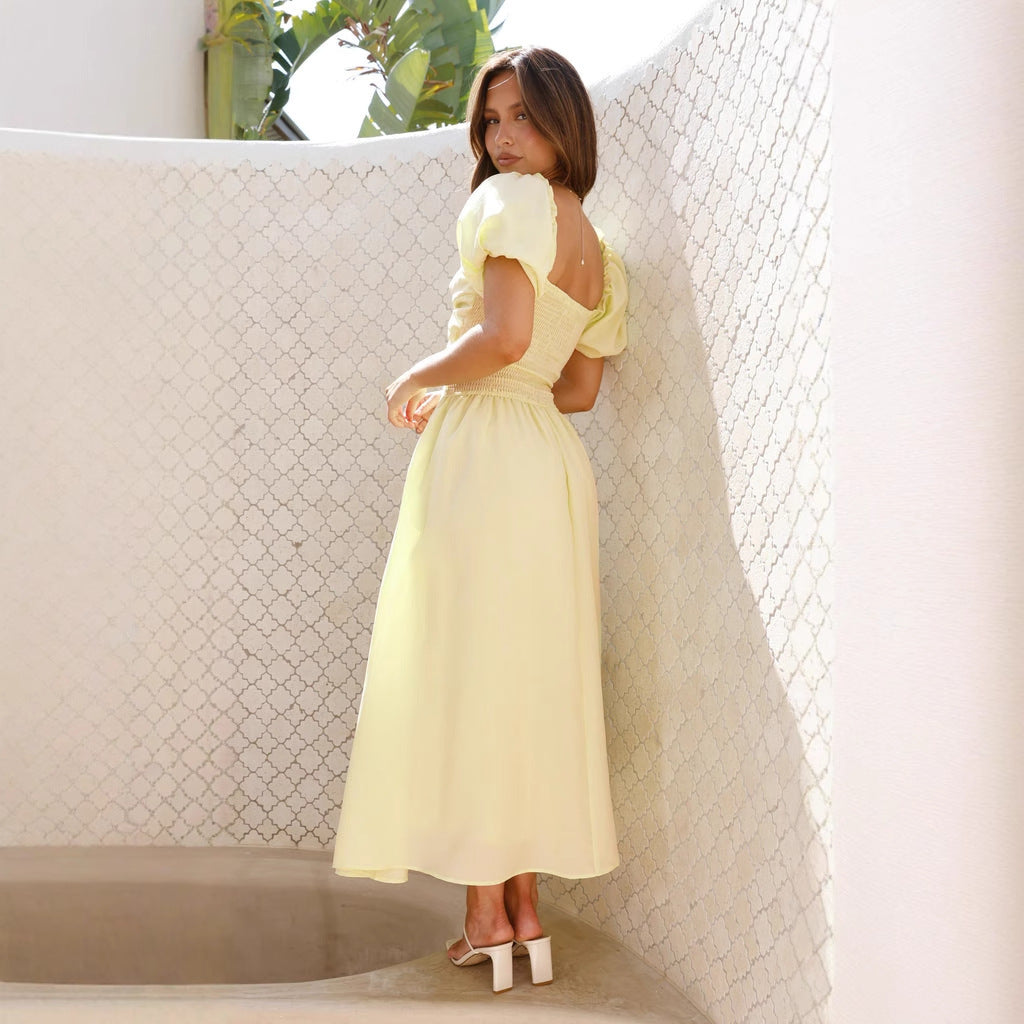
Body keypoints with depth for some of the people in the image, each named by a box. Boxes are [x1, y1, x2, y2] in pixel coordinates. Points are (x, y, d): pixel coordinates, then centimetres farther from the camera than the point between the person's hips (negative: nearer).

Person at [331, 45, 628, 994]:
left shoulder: (512, 199, -8)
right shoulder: (602, 256, 16)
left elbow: (505, 336, -21)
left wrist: (418, 378, -5)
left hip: (483, 454, -8)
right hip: (553, 459, 8)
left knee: (468, 675, -1)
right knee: (532, 679, 10)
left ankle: (487, 915, 4)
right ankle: (526, 909, 16)